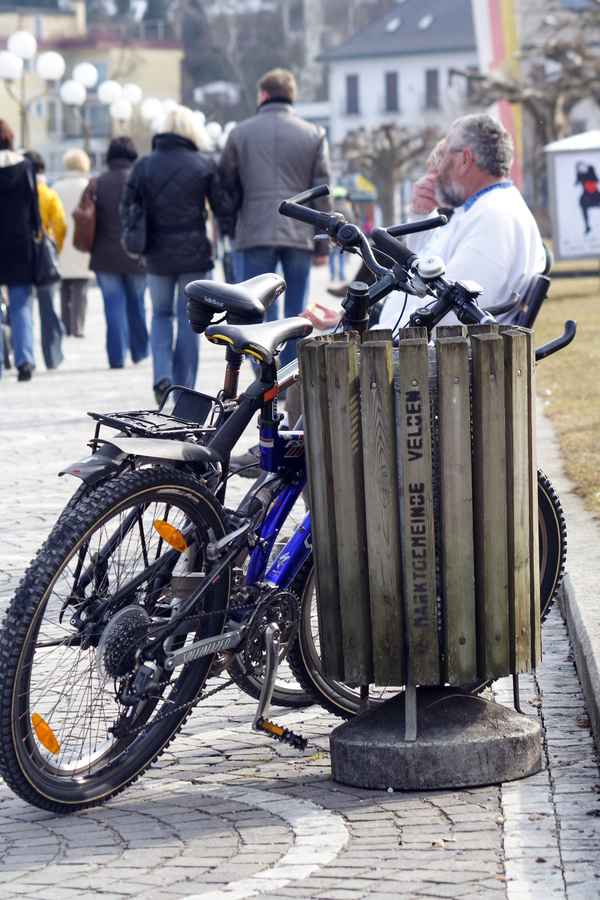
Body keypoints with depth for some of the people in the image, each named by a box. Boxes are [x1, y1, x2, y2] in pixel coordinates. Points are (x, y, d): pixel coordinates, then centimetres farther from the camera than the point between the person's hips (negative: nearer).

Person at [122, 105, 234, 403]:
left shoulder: (144, 165, -1)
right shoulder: (204, 164, -6)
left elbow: (127, 209, 1)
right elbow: (223, 208, -7)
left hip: (158, 255, 2)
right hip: (194, 254, -2)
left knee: (161, 315, 17)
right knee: (189, 319, 7)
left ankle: (162, 376, -3)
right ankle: (184, 388, 7)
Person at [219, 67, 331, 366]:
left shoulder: (240, 133, 5)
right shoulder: (313, 135, 5)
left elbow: (226, 186, 7)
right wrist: (322, 244, 6)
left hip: (255, 233, -1)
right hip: (299, 235, 1)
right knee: (297, 312, 6)